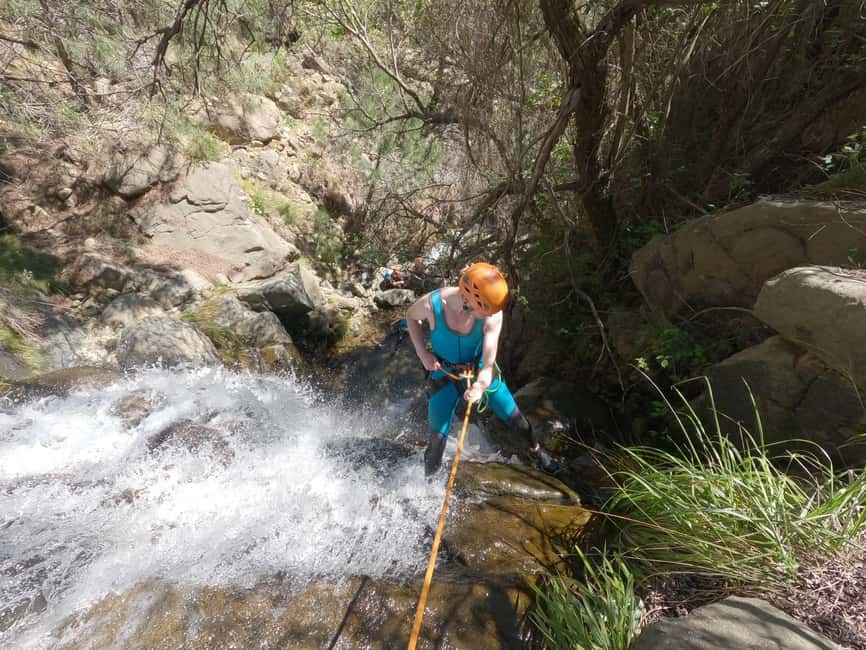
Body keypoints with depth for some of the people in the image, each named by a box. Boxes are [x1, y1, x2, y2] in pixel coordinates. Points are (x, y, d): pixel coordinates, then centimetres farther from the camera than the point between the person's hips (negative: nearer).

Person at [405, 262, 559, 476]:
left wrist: (480, 386, -49)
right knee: (437, 438, 1)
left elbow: (488, 365, -27)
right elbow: (411, 317, -5)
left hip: (479, 371, 1)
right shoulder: (432, 304, -30)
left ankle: (537, 449, 44)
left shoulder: (492, 315, -29)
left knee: (514, 417, 11)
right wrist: (422, 353, -15)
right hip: (443, 374, -1)